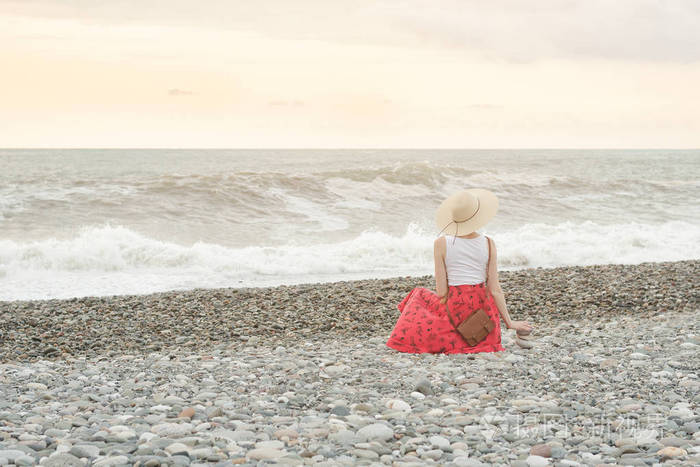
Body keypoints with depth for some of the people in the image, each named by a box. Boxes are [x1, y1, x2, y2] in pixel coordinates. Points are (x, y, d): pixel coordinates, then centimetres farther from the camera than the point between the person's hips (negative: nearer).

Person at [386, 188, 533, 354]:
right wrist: (509, 323, 5)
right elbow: (494, 290, -6)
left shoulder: (441, 243, -11)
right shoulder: (488, 244, -7)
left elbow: (441, 292, -9)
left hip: (454, 309, -3)